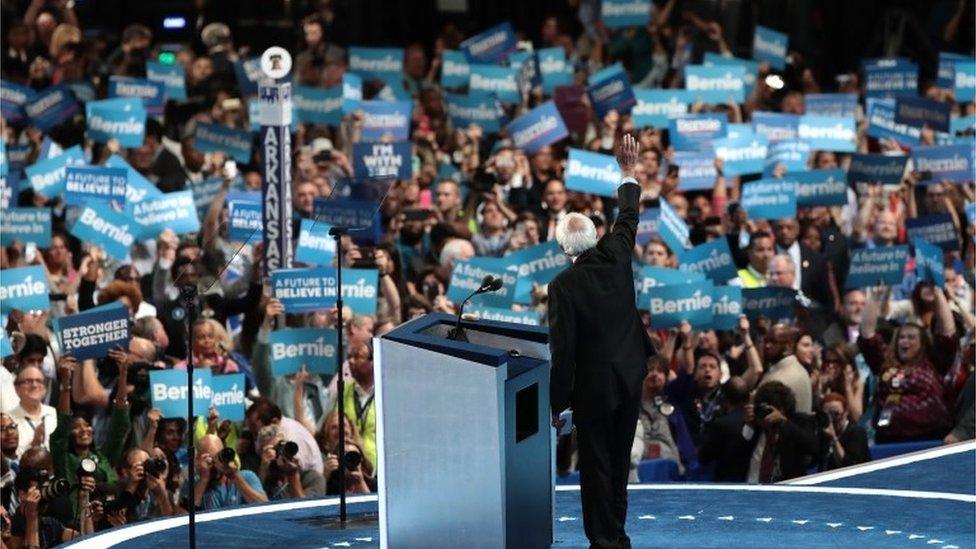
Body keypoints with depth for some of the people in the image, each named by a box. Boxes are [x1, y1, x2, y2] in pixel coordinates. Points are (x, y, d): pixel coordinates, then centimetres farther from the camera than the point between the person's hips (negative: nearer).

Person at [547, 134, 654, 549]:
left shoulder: (564, 286, -19)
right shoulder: (615, 257, -7)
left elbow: (562, 351, -18)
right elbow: (628, 218, 14)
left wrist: (557, 405, -10)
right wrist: (628, 172, 29)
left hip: (594, 387, -6)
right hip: (630, 377, 6)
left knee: (596, 467, 3)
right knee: (619, 463, 16)